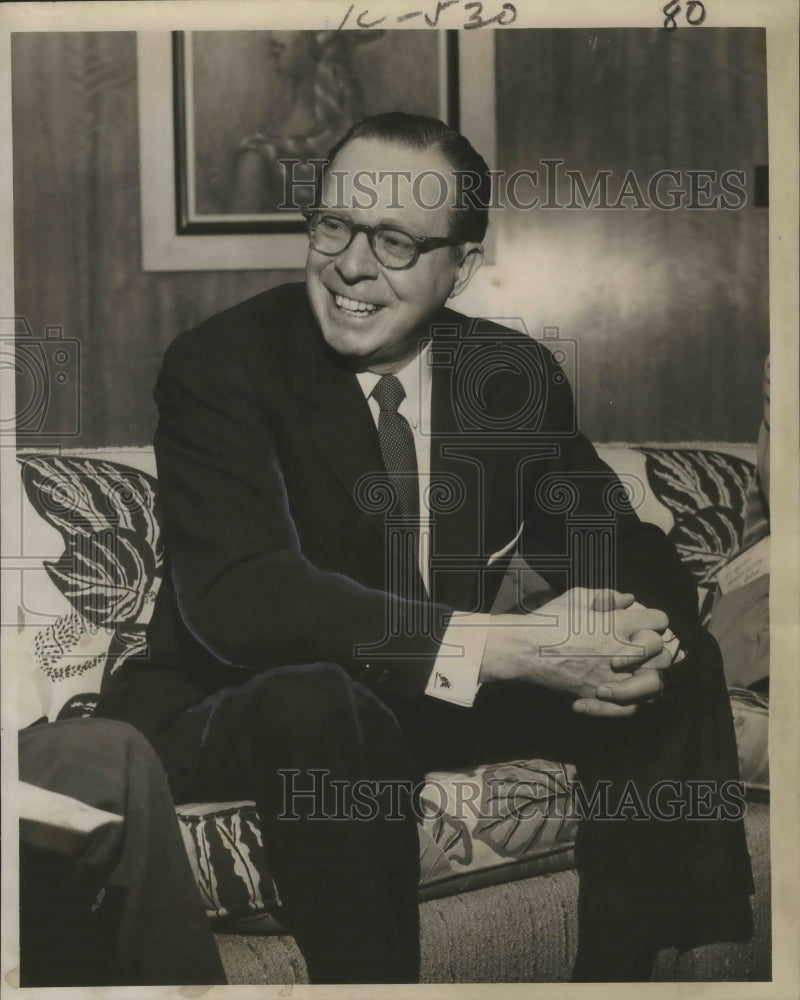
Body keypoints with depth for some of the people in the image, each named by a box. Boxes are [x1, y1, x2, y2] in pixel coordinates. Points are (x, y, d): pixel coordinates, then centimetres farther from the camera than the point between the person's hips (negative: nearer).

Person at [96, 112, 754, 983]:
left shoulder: (516, 375, -2)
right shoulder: (219, 367, -17)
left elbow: (614, 546, 3)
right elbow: (235, 599, -31)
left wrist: (642, 632, -25)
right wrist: (510, 646, -38)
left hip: (440, 701, 5)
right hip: (235, 711, -5)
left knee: (679, 667, -8)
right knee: (321, 699, -38)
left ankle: (622, 976, -1)